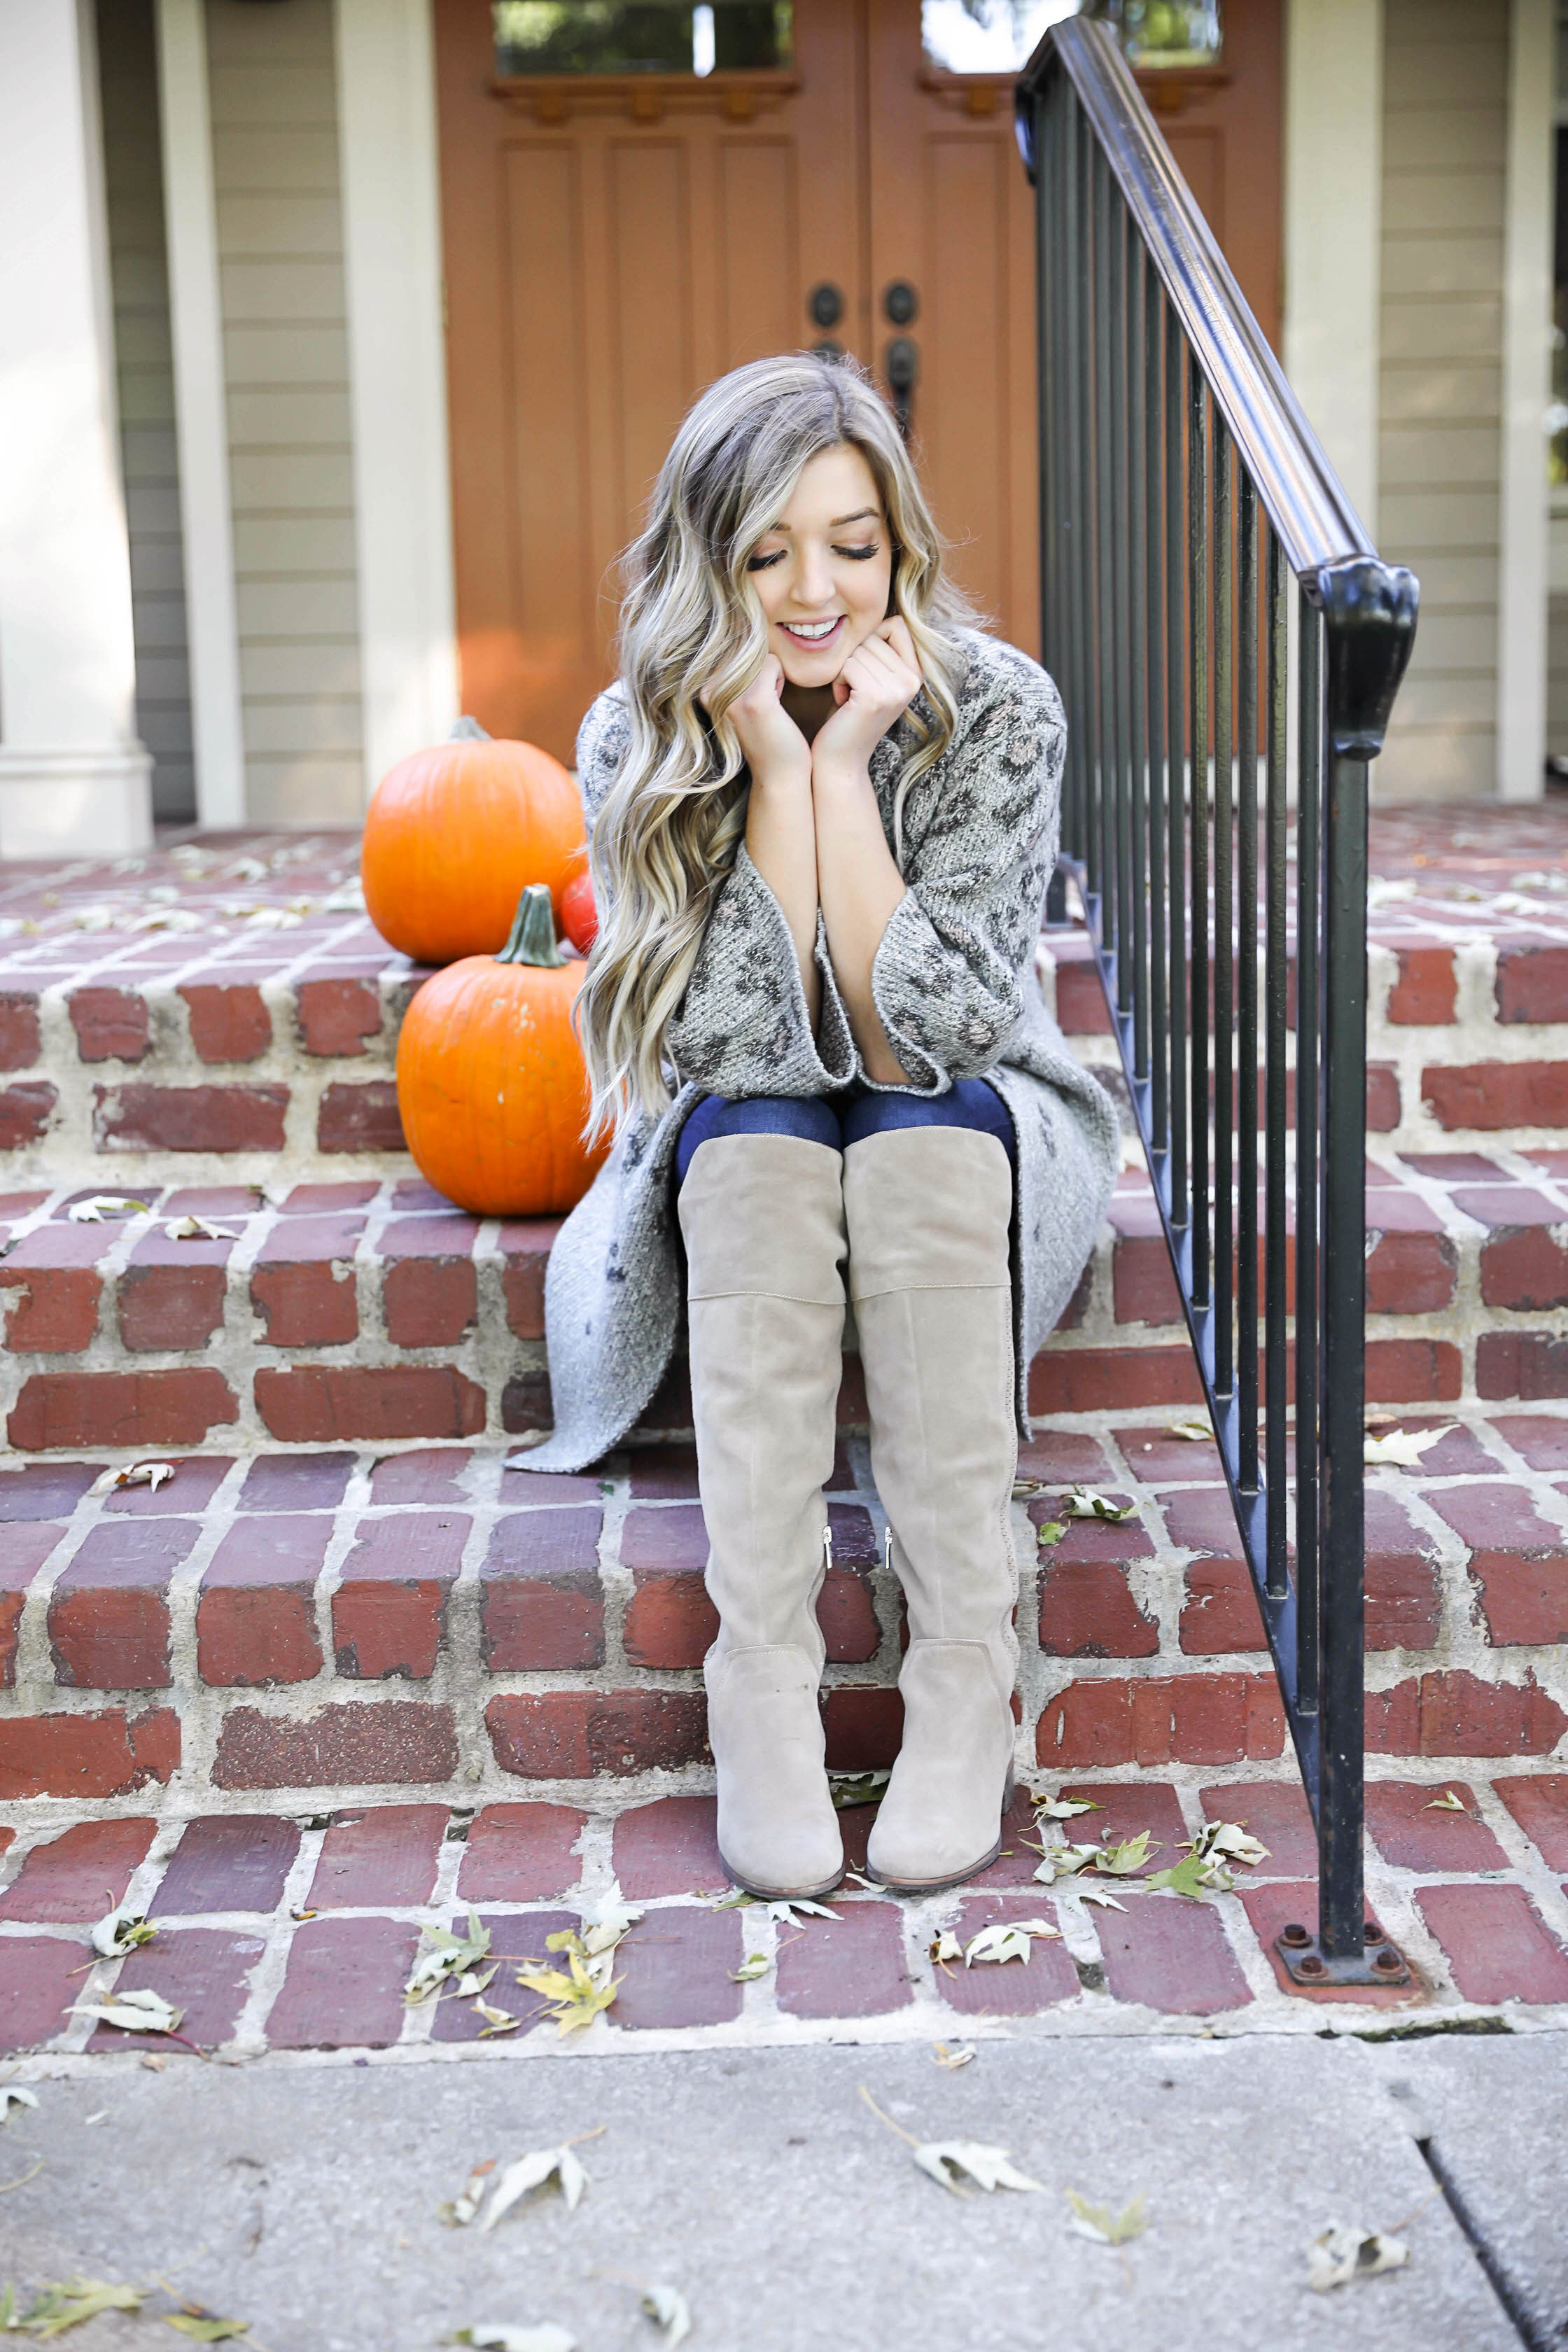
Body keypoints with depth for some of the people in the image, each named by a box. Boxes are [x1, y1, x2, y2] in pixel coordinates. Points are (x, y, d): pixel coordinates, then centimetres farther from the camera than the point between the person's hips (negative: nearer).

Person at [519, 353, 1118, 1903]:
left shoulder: (997, 712, -16)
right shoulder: (637, 738, -14)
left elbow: (931, 1032, -23)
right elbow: (731, 1044, -21)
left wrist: (843, 762, -28)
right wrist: (773, 766, -28)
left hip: (968, 1127, 0)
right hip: (738, 1143, 1)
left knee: (922, 1144, -34)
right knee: (758, 1144, -33)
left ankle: (965, 1701, -33)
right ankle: (762, 1706, -34)